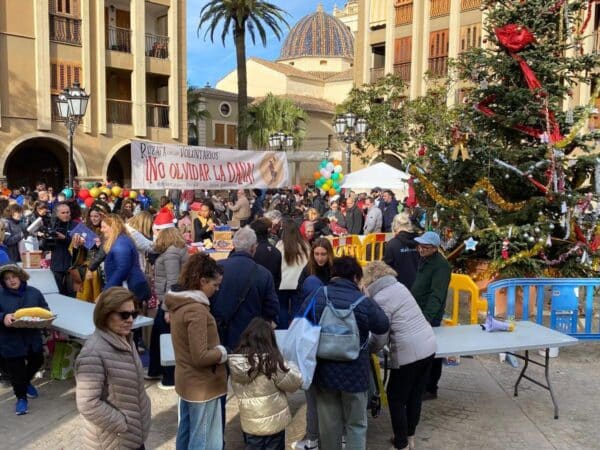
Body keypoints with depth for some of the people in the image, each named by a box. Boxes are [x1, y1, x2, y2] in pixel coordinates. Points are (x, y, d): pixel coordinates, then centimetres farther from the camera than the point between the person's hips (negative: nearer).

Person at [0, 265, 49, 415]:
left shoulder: (34, 292, 0)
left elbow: (45, 309, 7)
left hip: (33, 338, 3)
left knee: (37, 362, 20)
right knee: (15, 369, 6)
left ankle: (26, 383, 50)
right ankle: (21, 397, 26)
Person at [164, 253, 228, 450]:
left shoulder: (178, 303, 3)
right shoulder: (196, 310, -26)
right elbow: (200, 357, -27)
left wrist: (216, 349, 7)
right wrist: (222, 352, -10)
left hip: (186, 380, 9)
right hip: (202, 385, -9)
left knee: (185, 434, 21)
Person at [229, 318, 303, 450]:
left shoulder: (235, 361, -9)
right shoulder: (272, 361, -22)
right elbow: (294, 383, -12)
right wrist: (290, 366, 8)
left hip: (249, 423, 4)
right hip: (273, 422, -4)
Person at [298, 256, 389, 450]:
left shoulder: (316, 296, -7)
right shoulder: (365, 302, -14)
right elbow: (383, 327, 1)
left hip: (324, 370, 3)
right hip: (354, 372, -2)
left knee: (328, 423, 18)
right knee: (356, 424, 14)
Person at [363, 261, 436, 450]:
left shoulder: (380, 299, -13)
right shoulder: (400, 286, 10)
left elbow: (380, 338, -10)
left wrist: (366, 350, 10)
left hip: (409, 353, -8)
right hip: (428, 346, 8)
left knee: (396, 398, 10)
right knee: (415, 395, 20)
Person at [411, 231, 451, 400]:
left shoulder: (441, 266, -20)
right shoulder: (424, 260, 9)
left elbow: (437, 295, -29)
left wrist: (428, 316, -40)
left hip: (430, 317, -9)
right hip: (418, 313, 9)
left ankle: (430, 389, 14)